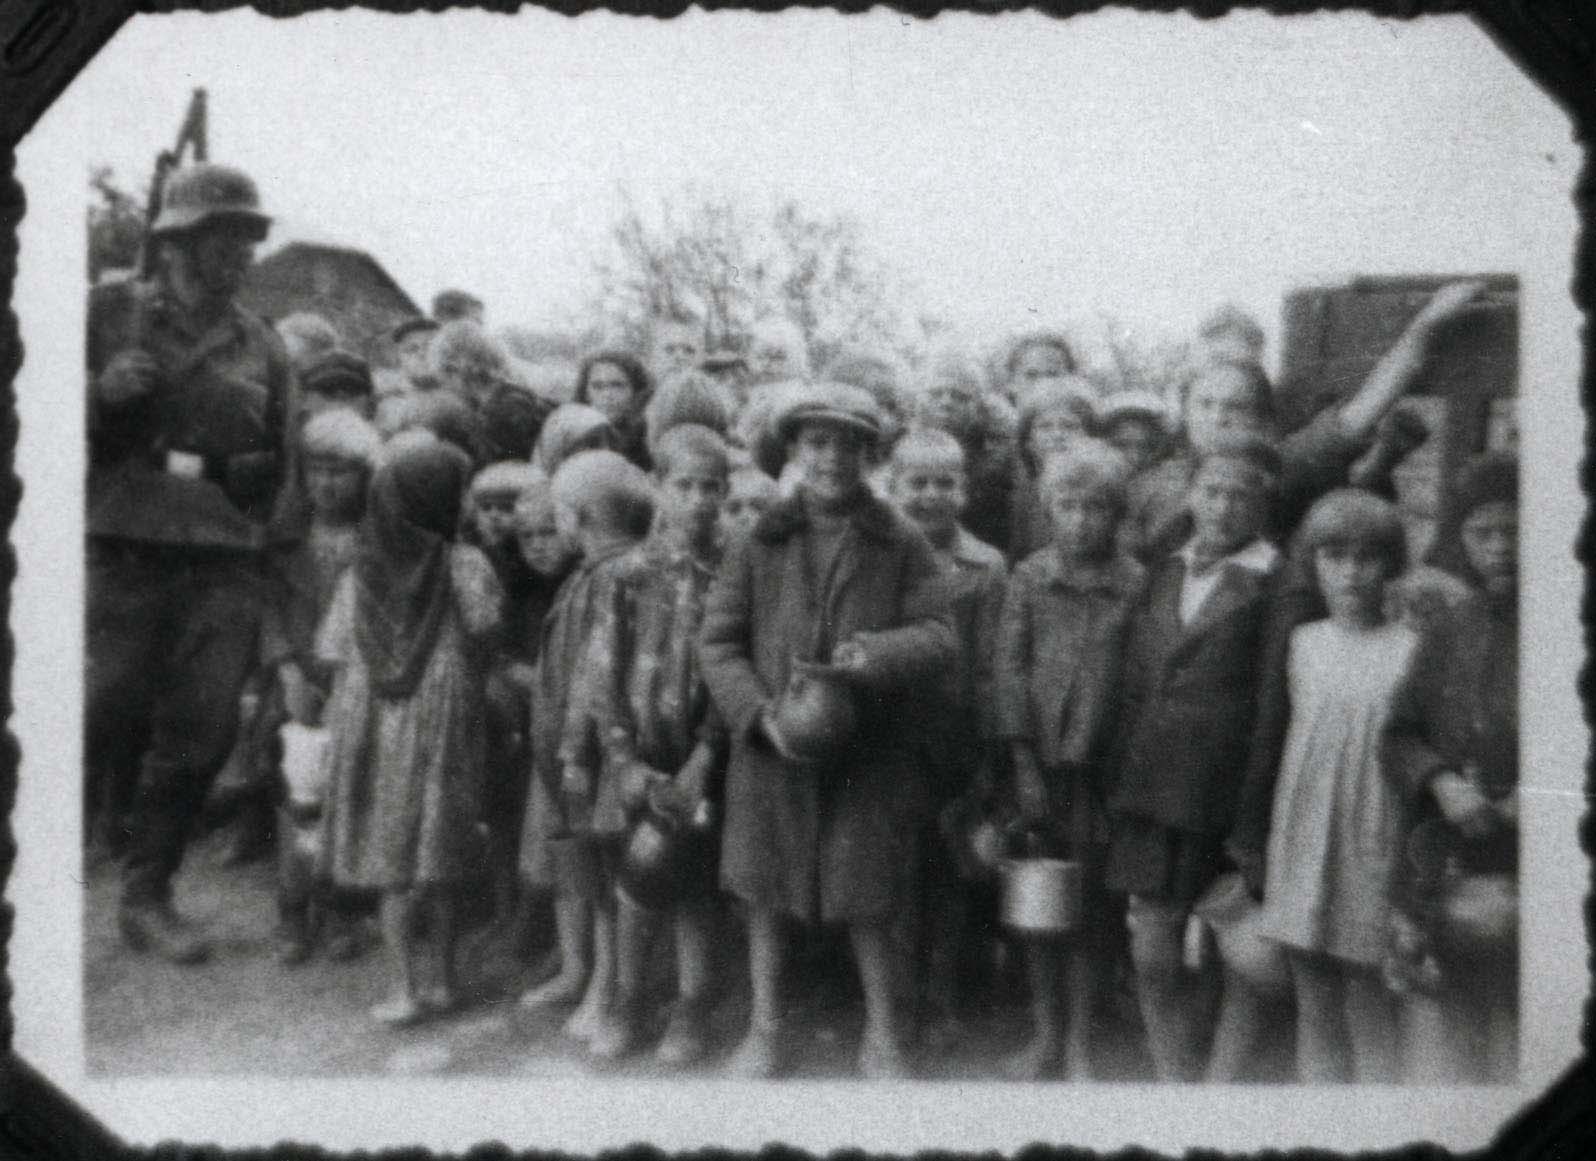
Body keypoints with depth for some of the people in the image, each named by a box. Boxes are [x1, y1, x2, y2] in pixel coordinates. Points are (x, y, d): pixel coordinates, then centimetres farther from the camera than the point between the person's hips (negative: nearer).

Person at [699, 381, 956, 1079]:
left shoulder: (901, 547, 1)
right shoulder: (760, 544, 3)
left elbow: (941, 635, -2)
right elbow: (717, 643, 2)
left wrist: (881, 651, -22)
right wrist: (762, 714, -12)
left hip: (869, 752, -1)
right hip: (771, 752, 2)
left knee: (867, 903, 5)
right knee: (765, 890, 11)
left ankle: (882, 1038, 23)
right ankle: (764, 1028, 28)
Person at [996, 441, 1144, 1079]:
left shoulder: (1136, 583, -2)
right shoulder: (1029, 577, 0)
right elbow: (1009, 668, -2)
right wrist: (1025, 765, -7)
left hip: (1100, 761, -1)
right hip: (1040, 757, 1)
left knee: (1089, 900, 6)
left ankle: (1080, 1040, 18)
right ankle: (1045, 1032, 23)